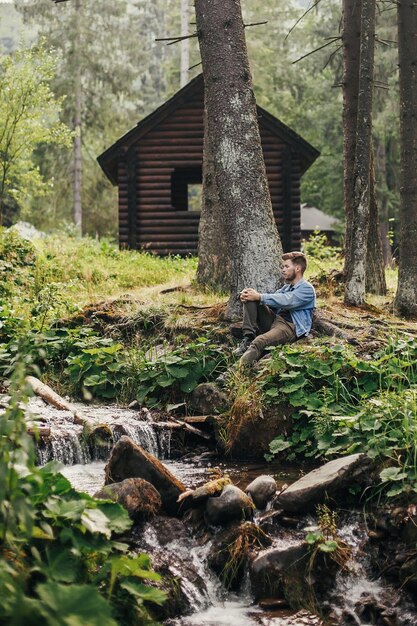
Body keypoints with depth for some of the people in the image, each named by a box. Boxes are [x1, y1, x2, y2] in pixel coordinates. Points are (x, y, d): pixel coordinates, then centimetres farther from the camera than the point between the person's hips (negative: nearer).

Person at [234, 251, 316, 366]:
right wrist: (251, 295, -6)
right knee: (250, 300, -7)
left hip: (290, 327, -9)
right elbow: (272, 300, 15)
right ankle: (248, 338, -22)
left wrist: (259, 297, -21)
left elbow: (286, 301, -18)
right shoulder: (287, 287, 28)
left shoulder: (307, 289, -1)